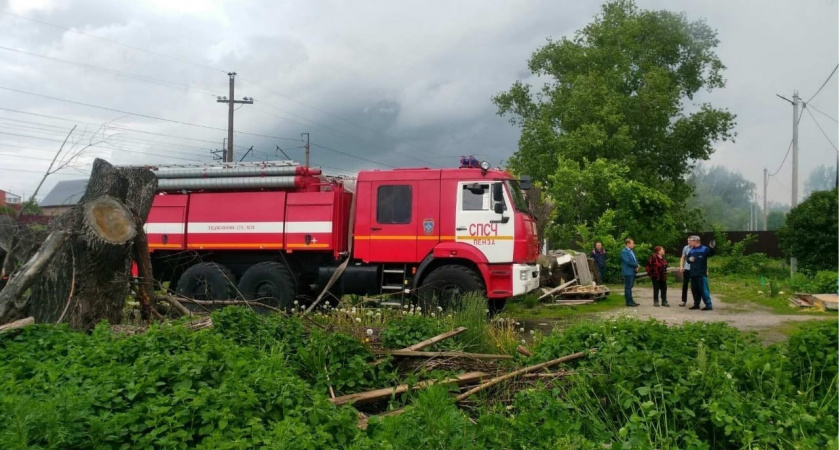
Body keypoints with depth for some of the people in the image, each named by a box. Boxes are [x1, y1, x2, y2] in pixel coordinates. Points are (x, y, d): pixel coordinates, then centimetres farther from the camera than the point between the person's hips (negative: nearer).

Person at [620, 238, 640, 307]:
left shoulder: (631, 251, 17)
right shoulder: (624, 252, -13)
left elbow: (635, 260, 17)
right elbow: (628, 262, -21)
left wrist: (636, 267, -3)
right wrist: (636, 265, -9)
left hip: (633, 272, 9)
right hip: (628, 272, -9)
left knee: (630, 287, 12)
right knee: (628, 287, -5)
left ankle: (630, 301, 17)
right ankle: (629, 301, -3)